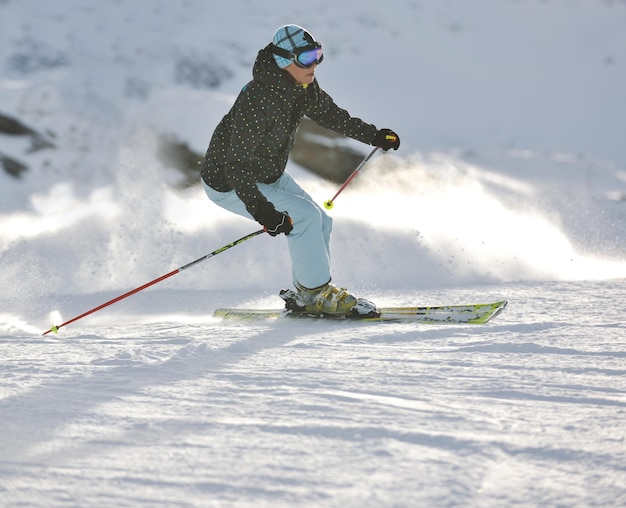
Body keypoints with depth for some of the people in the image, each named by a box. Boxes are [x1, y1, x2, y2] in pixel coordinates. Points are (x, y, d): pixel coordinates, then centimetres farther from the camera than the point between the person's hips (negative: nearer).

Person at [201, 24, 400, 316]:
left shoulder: (303, 86, -10)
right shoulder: (259, 100, -36)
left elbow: (329, 114, 12)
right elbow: (236, 166, -34)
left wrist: (374, 136, 13)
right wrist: (261, 210, -40)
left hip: (270, 175, 9)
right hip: (228, 183, -9)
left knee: (321, 223, 6)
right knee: (305, 215, -20)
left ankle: (307, 295, 18)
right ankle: (315, 292, -6)